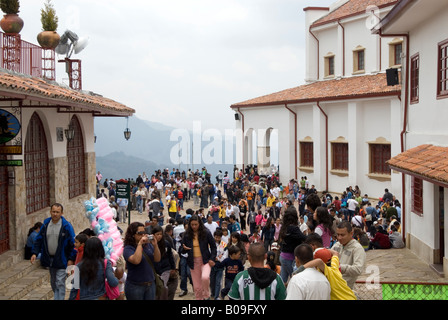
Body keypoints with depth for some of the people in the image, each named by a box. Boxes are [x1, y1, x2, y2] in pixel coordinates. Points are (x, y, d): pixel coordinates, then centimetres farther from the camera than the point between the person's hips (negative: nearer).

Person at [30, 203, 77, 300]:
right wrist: (34, 253, -3)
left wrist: (71, 259, -12)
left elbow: (73, 243, -8)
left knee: (60, 283, -8)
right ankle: (57, 297, 32)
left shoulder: (67, 226, -11)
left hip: (61, 260, -5)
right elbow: (38, 239, 9)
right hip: (49, 259, 5)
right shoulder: (45, 224, 2)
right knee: (53, 283, 17)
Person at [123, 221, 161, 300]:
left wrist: (155, 245, -15)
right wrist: (140, 244, -24)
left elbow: (157, 259, -1)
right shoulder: (128, 248, -11)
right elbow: (136, 261, -28)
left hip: (150, 284, 5)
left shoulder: (148, 245, 5)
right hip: (135, 286, -5)